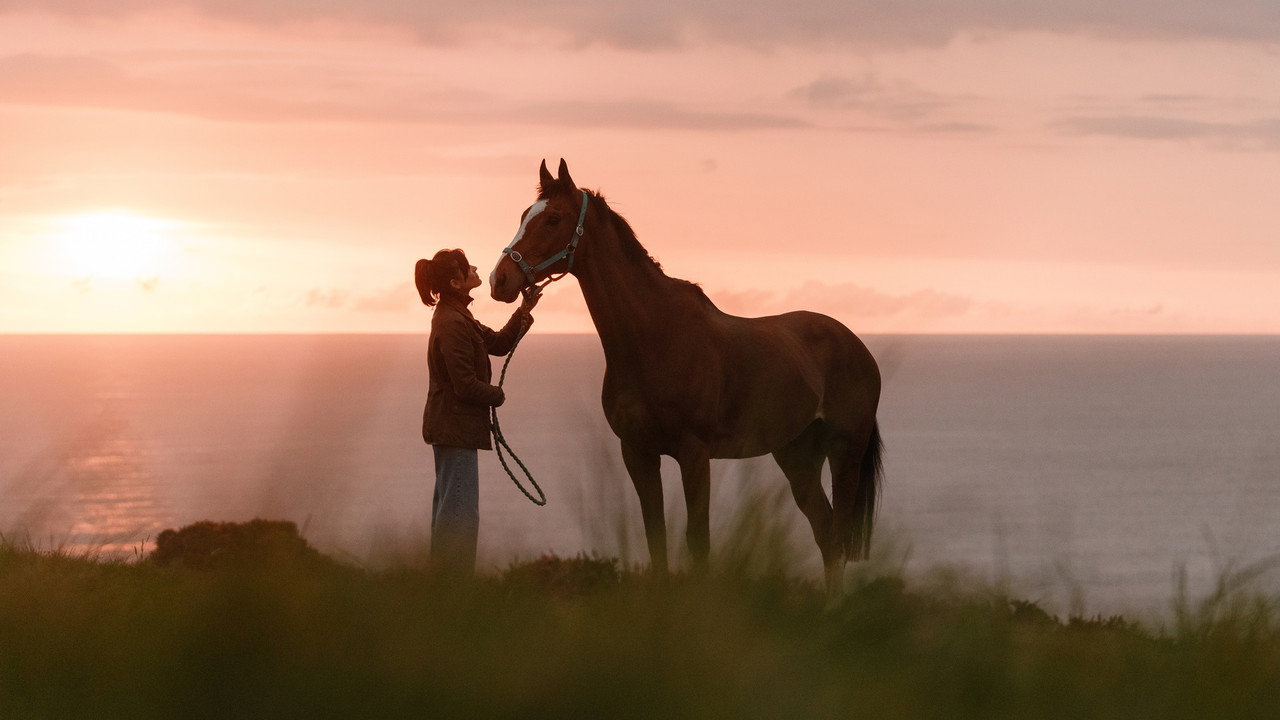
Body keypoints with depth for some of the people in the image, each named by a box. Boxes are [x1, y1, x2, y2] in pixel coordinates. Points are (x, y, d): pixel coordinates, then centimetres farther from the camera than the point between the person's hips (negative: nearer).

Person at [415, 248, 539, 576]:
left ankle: (444, 577, 24)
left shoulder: (455, 317, 13)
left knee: (448, 505, 17)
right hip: (456, 426, -11)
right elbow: (466, 386, -22)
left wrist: (523, 313, 4)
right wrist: (497, 395, -5)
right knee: (461, 512, -7)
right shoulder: (453, 324, -21)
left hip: (447, 425, 11)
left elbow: (498, 343, 16)